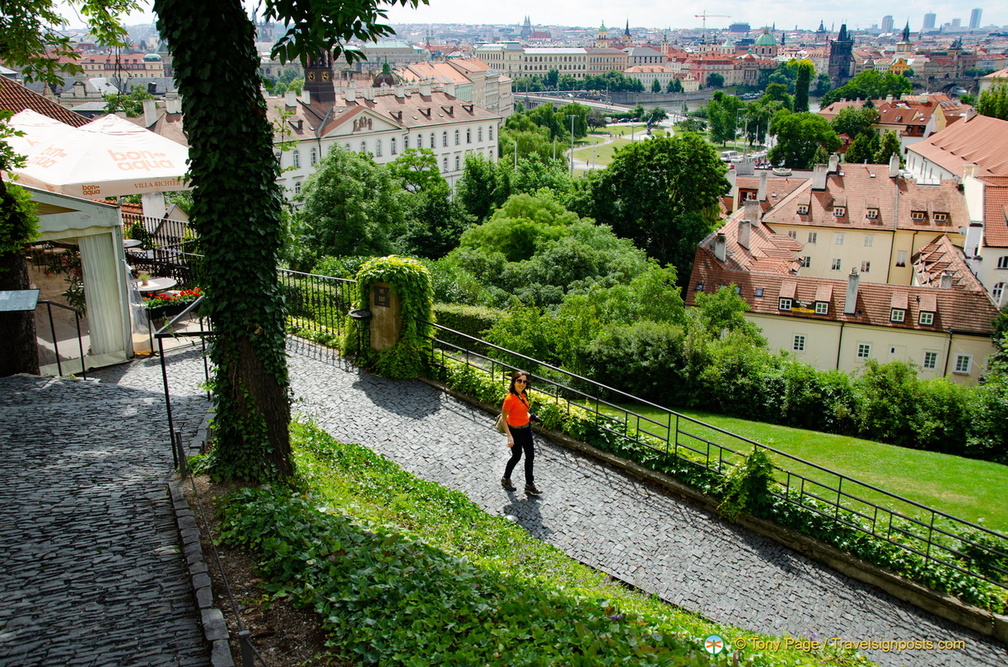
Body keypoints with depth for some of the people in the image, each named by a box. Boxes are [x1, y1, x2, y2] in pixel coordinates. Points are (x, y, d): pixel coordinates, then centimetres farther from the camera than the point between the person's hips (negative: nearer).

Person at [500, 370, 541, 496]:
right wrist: (509, 436, -27)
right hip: (515, 430, -7)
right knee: (517, 456, 11)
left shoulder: (523, 394, -2)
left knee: (530, 456, 13)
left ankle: (529, 485, 26)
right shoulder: (510, 398, -26)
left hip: (526, 429, 7)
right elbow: (503, 419, -22)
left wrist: (528, 416, 3)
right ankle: (505, 479, 38)